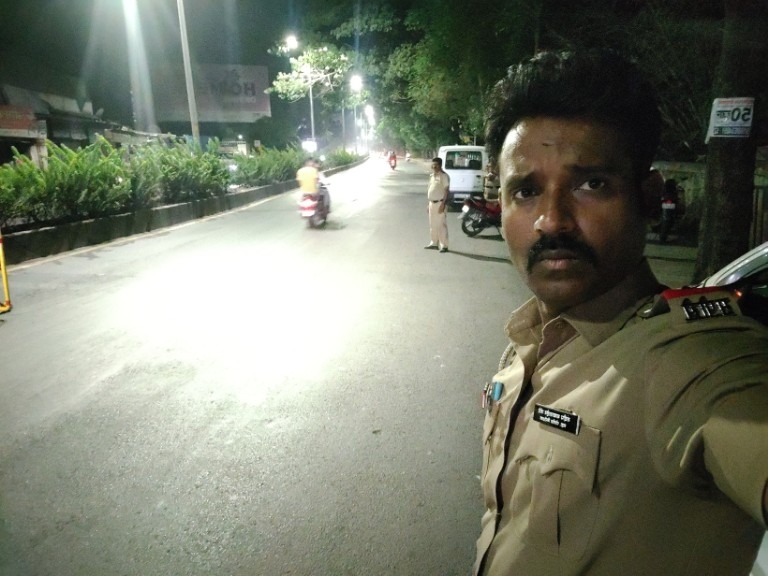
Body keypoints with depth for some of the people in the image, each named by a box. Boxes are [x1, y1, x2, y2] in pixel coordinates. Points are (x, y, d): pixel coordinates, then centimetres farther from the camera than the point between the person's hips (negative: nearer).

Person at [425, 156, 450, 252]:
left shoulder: (444, 176, -11)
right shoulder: (432, 175, 15)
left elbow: (446, 190, -15)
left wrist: (443, 204, -21)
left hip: (439, 203, -8)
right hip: (432, 203, 8)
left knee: (441, 225, -7)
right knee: (433, 224, 14)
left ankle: (444, 245, -4)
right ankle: (433, 243, 25)